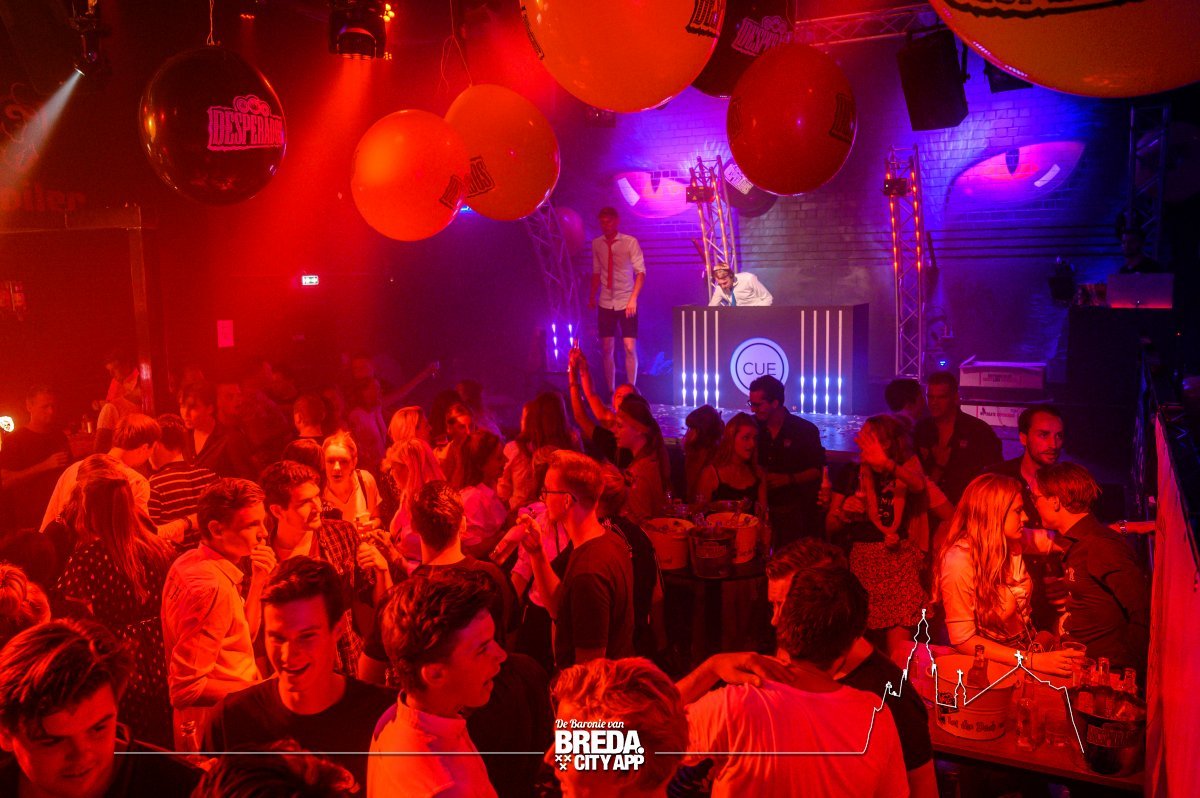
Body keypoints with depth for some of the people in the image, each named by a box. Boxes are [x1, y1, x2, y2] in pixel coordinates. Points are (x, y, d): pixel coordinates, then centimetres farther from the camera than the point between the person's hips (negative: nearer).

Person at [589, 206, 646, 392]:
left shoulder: (630, 242, -6)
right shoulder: (596, 244, 4)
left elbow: (641, 271, -8)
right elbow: (596, 272, 12)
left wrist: (633, 298, -16)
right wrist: (592, 297, 5)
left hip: (626, 303, -3)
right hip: (605, 304, 3)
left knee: (630, 348, -5)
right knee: (607, 349, 3)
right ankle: (611, 392, 12)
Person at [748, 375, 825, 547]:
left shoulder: (805, 430, -5)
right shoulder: (754, 427, 4)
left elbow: (818, 471, -5)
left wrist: (789, 479, -16)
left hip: (797, 510, -2)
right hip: (764, 508, 3)